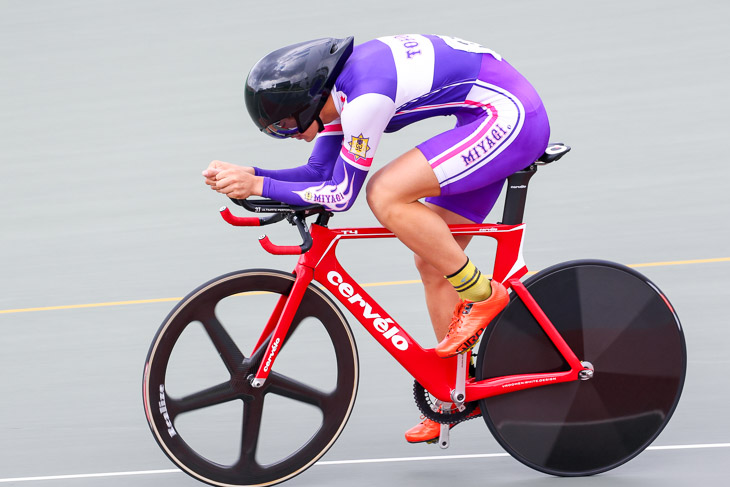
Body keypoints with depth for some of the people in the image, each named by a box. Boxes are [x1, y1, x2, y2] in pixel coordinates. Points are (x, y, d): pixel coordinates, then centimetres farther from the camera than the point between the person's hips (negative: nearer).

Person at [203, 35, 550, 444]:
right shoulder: (336, 87, 4)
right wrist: (246, 175, 1)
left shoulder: (366, 97, -25)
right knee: (432, 260, 10)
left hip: (510, 115, -10)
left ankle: (482, 296, -8)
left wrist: (259, 187, -14)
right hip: (503, 118, 10)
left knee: (385, 194, -21)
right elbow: (319, 172, 13)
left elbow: (341, 195, -18)